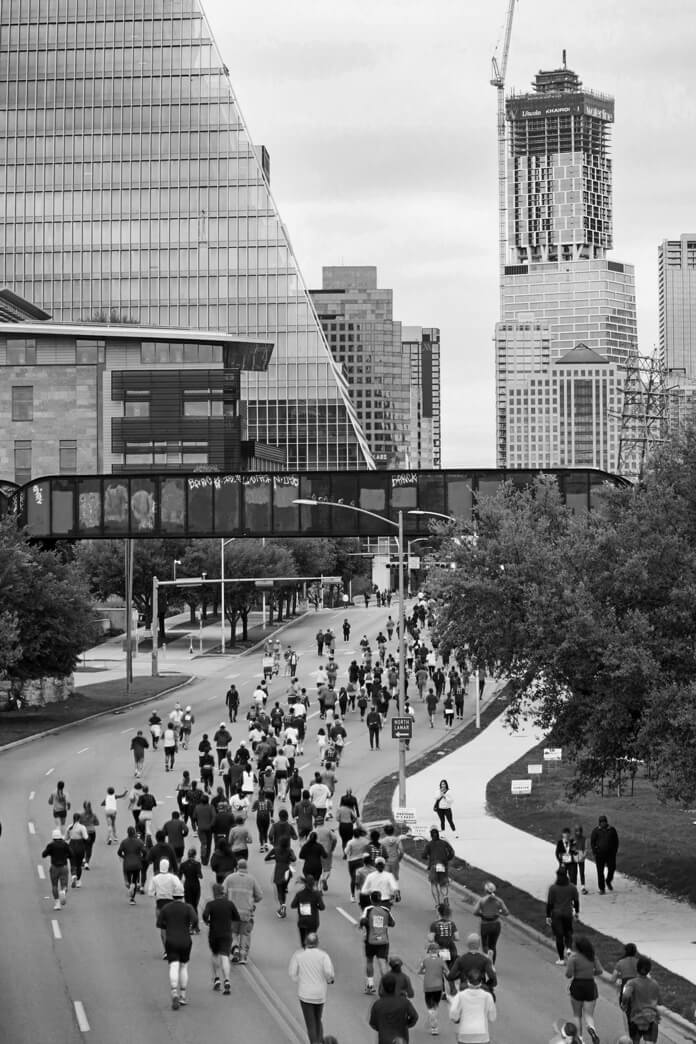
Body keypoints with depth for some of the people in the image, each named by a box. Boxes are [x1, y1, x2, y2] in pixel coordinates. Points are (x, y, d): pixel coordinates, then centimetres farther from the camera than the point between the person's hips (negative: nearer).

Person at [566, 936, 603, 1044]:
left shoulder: (573, 956, -11)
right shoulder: (592, 956, 2)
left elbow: (568, 974, -14)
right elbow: (599, 970, -1)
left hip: (577, 986, -2)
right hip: (590, 986, 2)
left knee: (577, 1016, 15)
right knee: (589, 1016, 3)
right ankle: (592, 1028, -30)